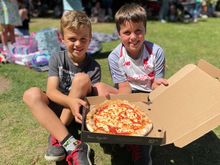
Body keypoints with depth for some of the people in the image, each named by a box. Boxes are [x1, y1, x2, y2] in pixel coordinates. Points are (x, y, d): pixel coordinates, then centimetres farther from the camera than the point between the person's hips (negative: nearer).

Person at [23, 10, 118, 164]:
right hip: (58, 106, 2)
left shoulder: (94, 67, -8)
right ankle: (71, 145, -37)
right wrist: (70, 101, -39)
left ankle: (57, 137, -22)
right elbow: (51, 91, -18)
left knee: (81, 78, -28)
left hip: (80, 109, -1)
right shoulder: (57, 59, -7)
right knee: (31, 94, -28)